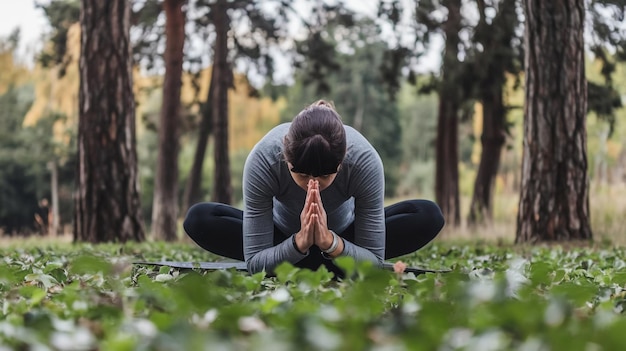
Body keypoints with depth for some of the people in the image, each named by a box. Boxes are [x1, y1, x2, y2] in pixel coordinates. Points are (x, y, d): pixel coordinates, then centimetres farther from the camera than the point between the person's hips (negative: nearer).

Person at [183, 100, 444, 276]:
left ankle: (303, 267, -15)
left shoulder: (365, 160, -35)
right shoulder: (263, 159, -36)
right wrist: (299, 242, -47)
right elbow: (254, 262, -31)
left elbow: (375, 264, -30)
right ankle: (324, 267, -17)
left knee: (429, 216, -25)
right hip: (286, 234, 0)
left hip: (341, 236, 0)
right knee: (198, 220, -26)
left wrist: (329, 241, -47)